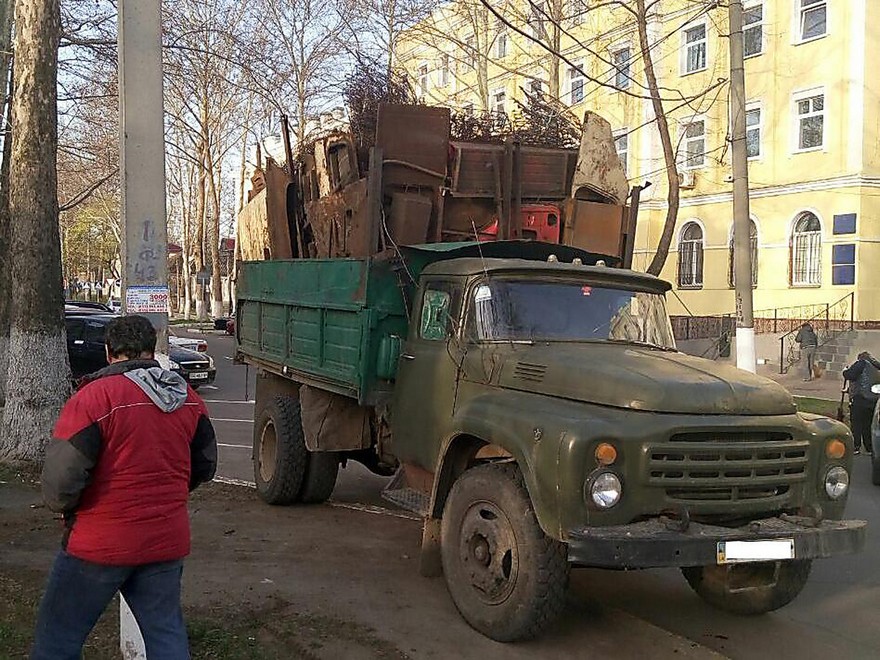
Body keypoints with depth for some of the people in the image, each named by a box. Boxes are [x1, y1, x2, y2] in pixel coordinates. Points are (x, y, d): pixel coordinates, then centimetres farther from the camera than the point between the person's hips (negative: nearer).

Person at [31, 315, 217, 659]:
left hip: (100, 544, -5)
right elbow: (205, 466, 12)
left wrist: (64, 508, 2)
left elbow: (60, 478, -19)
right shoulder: (188, 399, 2)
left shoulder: (94, 397, -17)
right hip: (167, 541, 5)